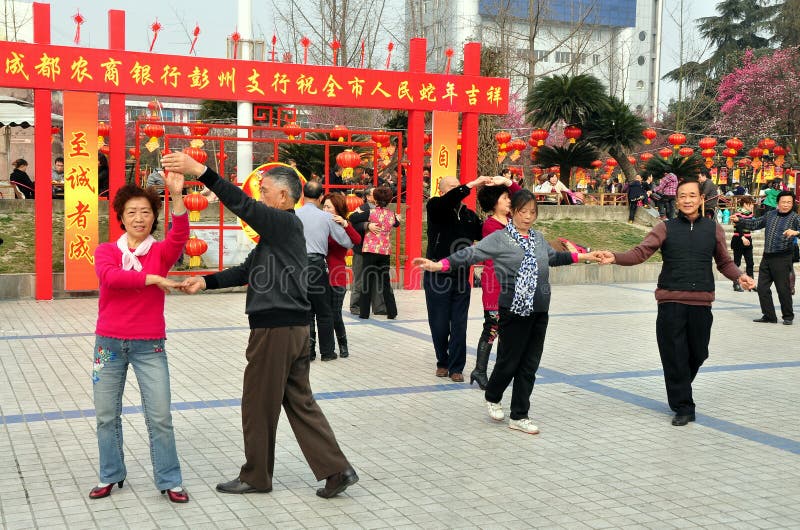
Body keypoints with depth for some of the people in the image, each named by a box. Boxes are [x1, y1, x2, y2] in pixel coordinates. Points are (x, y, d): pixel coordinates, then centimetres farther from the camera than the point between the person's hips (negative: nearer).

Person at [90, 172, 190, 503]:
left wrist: (176, 196, -34)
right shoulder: (106, 251, 3)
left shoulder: (160, 252, 1)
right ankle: (111, 475, 27)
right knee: (106, 415, 10)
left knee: (160, 417, -2)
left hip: (149, 346, -1)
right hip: (109, 343, 1)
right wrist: (152, 279, -24)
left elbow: (180, 237, -21)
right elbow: (109, 276, -19)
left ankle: (169, 480, 11)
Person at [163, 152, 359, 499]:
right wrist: (205, 282, 8)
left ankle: (256, 477, 20)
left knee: (259, 406, 5)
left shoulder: (286, 223, -12)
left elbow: (242, 205, -26)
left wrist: (200, 171, -31)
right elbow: (247, 271, 17)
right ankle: (337, 470, 13)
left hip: (276, 329, -10)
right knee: (300, 402, 13)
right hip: (293, 328, 10)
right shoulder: (279, 230, 18)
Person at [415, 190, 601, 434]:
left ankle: (519, 416, 19)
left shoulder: (538, 237, 11)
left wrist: (583, 256, 33)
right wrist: (438, 264, -27)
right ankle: (492, 398, 33)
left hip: (539, 311, 5)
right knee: (509, 361, 3)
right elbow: (471, 253, -16)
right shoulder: (500, 238, -7)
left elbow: (554, 257, 29)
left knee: (530, 364, 8)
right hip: (514, 310, -5)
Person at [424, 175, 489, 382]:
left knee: (459, 326, 2)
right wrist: (472, 184, -28)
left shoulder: (469, 215, 11)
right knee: (439, 325, 6)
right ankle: (442, 363, 24)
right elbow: (449, 200, -26)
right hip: (437, 277, -3)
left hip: (461, 278, 3)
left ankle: (456, 367, 11)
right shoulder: (434, 207, -4)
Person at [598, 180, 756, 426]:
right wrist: (615, 257, -24)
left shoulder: (713, 228, 9)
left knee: (698, 354, 10)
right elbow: (640, 252, -6)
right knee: (674, 356, -1)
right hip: (671, 302, -2)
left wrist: (739, 276, -6)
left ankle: (680, 389, 39)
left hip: (701, 302, 2)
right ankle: (683, 407, 11)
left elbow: (725, 262, 14)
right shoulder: (666, 228, 4)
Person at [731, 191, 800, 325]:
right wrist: (739, 220, 15)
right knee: (762, 287, 6)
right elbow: (754, 223, 24)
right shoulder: (770, 215, 13)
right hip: (766, 257, 6)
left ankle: (788, 316, 14)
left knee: (783, 289, -2)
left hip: (782, 258, -6)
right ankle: (769, 315, 17)